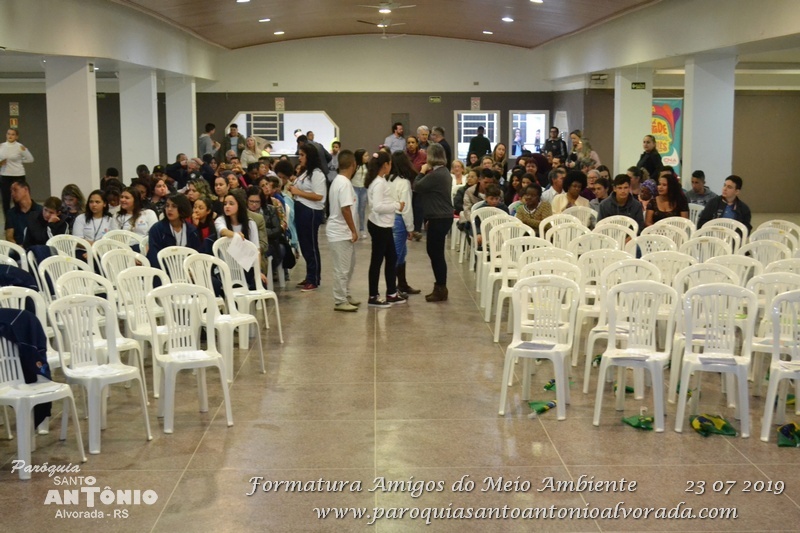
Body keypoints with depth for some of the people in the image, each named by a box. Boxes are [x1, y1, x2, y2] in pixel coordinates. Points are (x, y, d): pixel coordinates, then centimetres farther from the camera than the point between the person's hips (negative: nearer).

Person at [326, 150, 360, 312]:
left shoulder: (338, 180, 12)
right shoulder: (344, 183, -19)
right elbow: (345, 209, -23)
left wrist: (352, 230, 17)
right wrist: (354, 230, -17)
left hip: (343, 231, 10)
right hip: (341, 232, -10)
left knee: (349, 265, 19)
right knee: (342, 268, -3)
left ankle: (345, 296, 28)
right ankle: (340, 301, 4)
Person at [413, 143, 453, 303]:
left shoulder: (436, 175, -21)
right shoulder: (443, 171, 11)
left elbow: (417, 187, -11)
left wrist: (422, 172, -1)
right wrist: (427, 173, 7)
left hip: (439, 218, -10)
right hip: (443, 216, 10)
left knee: (436, 253, -3)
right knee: (434, 250, 16)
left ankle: (441, 289, 4)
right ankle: (440, 286, 24)